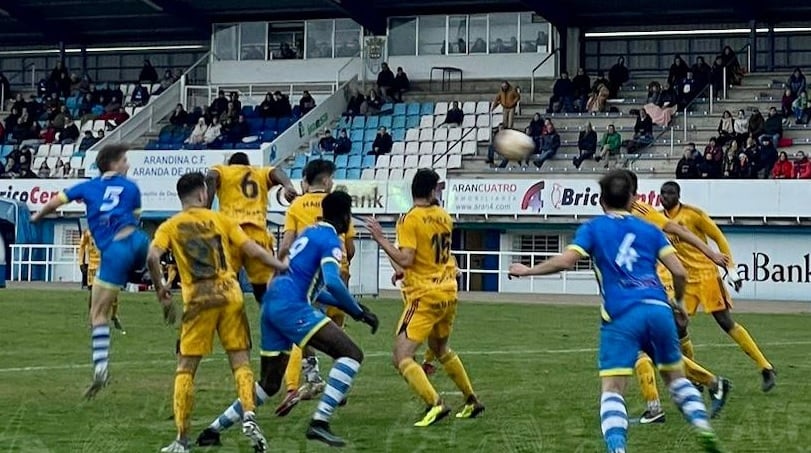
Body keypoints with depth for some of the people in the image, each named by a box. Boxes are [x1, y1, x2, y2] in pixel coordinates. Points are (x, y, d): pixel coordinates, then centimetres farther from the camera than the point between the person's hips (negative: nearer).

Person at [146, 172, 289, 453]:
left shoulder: (170, 227, 9)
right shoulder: (220, 219, 11)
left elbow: (152, 257, -8)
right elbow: (253, 251, 7)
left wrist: (160, 288, 7)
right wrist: (281, 266, 19)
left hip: (198, 300, -1)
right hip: (230, 294, 1)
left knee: (185, 369, 7)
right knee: (240, 361, 7)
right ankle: (249, 416, -16)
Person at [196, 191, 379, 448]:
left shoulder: (310, 233, 25)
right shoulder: (330, 240, -3)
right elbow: (332, 282, -20)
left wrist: (346, 306, 31)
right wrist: (358, 312, -10)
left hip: (271, 305, 9)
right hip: (291, 306, -9)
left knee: (269, 384, 20)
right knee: (351, 354, -12)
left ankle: (214, 429, 22)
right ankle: (319, 422, -23)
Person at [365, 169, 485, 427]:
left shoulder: (409, 219, -13)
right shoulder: (443, 217, 8)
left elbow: (406, 259, -22)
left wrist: (380, 239, -16)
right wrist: (405, 270, 24)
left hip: (424, 296, -7)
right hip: (448, 292, 7)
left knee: (401, 357, -9)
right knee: (441, 350, 28)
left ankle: (435, 404, -24)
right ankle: (472, 401, 35)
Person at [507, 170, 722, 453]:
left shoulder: (593, 228, 10)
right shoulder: (649, 230, 18)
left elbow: (565, 261, -5)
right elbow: (679, 273, 10)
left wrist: (528, 271, 10)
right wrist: (677, 302, 29)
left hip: (621, 315, -3)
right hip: (658, 309, 3)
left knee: (612, 390, -4)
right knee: (675, 375, 23)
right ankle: (703, 427, 7)